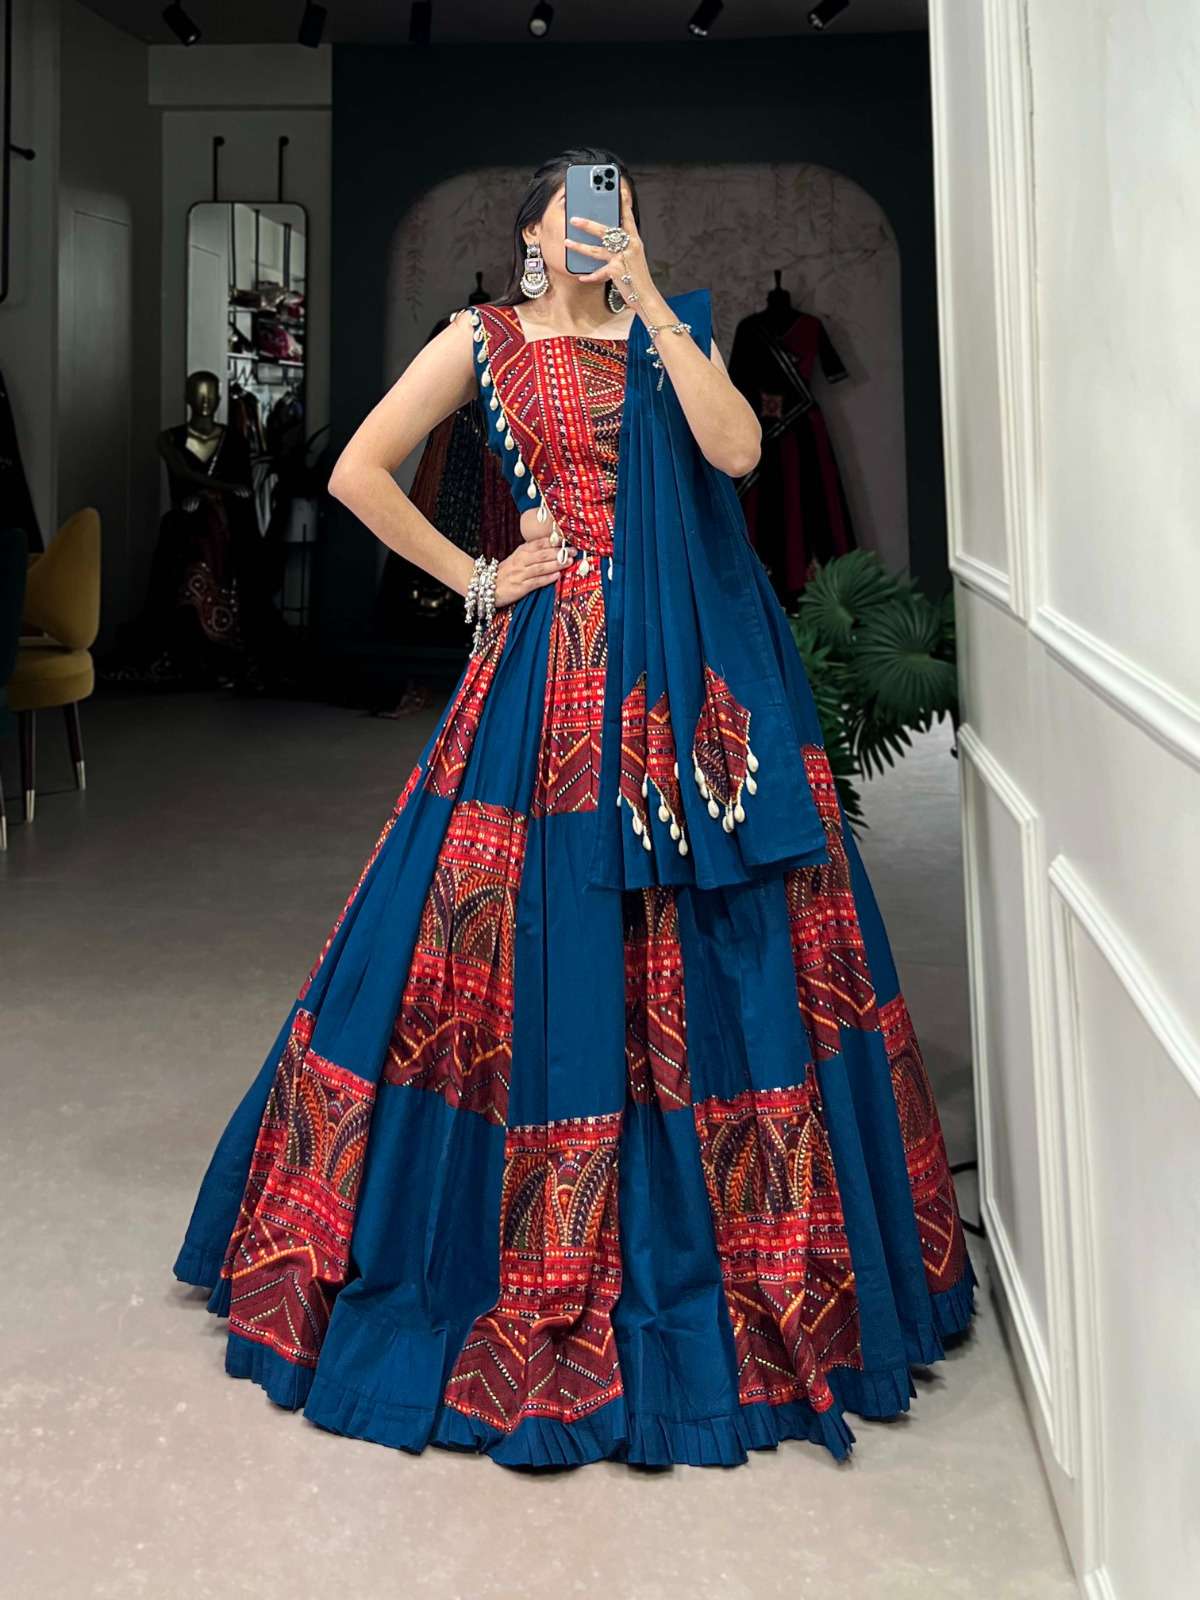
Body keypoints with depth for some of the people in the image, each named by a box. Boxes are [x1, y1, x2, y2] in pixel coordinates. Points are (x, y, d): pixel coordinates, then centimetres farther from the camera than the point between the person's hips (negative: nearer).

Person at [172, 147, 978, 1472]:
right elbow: (358, 473, 4)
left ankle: (765, 1253, 19)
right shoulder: (486, 338, 9)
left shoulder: (671, 331, 13)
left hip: (696, 675, 2)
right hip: (554, 674, -2)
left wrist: (647, 297, -7)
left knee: (718, 952, 4)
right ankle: (531, 1272, 15)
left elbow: (735, 447, -6)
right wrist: (478, 580, 0)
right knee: (545, 950, -1)